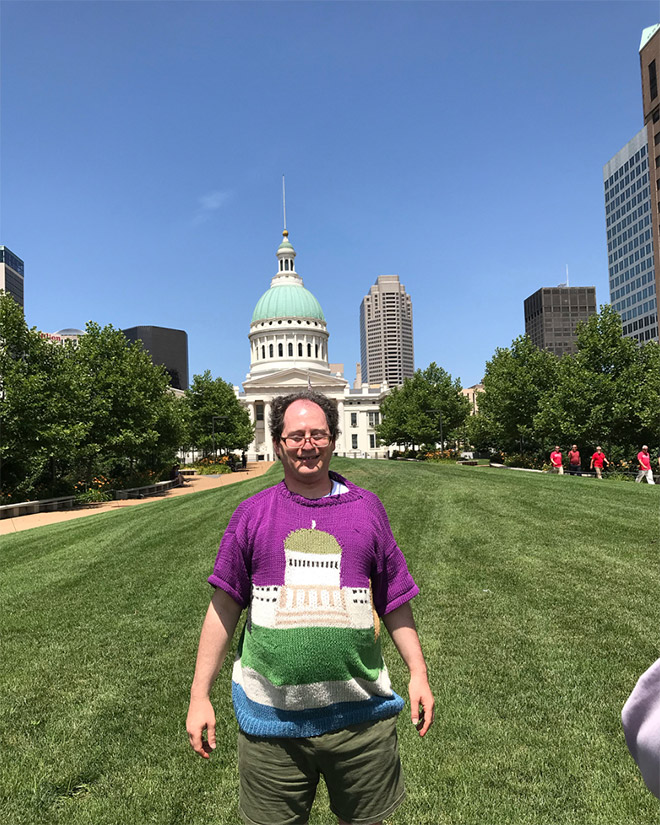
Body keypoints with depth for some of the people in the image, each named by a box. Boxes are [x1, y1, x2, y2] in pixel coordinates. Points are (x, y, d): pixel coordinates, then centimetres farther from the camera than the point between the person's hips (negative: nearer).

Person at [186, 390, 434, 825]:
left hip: (359, 715, 1)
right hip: (271, 716, 0)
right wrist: (200, 696, 1)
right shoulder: (252, 513, -1)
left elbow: (395, 602, 7)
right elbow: (224, 606, 1)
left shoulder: (366, 508, 1)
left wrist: (419, 673, 4)